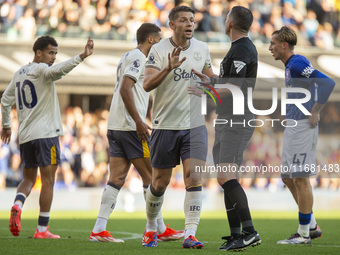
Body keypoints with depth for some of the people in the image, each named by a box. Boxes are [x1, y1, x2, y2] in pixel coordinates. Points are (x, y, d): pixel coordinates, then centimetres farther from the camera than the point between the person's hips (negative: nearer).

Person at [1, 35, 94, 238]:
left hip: (25, 136, 7)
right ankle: (42, 229, -4)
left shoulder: (19, 73, 16)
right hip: (46, 133, -7)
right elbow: (58, 70, -29)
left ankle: (17, 205, -13)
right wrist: (82, 56, -40)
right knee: (48, 181, -1)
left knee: (29, 179, 17)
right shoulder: (41, 70, -6)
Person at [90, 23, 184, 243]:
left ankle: (99, 230, -2)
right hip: (130, 126, -9)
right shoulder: (137, 57, -9)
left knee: (117, 179, 4)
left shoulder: (129, 57, 22)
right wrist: (139, 121, -22)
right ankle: (161, 230, 4)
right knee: (150, 177, -2)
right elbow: (125, 89, -20)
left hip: (116, 126, 9)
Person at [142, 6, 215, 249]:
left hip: (195, 125, 2)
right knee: (159, 183, 7)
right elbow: (147, 85, -17)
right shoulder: (159, 50, -6)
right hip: (165, 125, -2)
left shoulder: (202, 49, 6)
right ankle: (151, 228, 29)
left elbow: (210, 79, 22)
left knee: (194, 178, -12)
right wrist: (169, 68, -30)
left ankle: (190, 234, -13)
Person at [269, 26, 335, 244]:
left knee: (300, 178, -6)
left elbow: (328, 83, -24)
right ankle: (312, 226, 21)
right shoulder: (290, 66, 16)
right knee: (288, 177, 14)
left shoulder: (297, 64, -15)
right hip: (292, 126, 11)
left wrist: (315, 112, -21)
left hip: (302, 127, -11)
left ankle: (304, 234, -1)